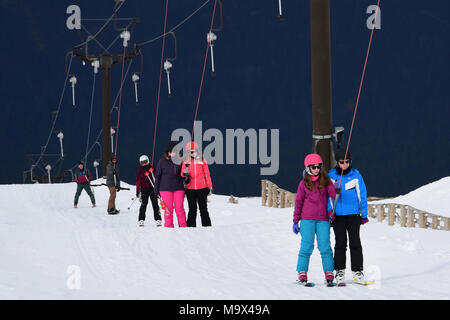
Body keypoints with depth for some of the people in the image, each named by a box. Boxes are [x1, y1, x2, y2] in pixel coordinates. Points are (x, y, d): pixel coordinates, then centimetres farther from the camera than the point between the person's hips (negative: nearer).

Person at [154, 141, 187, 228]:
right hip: (165, 188, -1)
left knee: (179, 208, -3)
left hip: (178, 188, 2)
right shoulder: (162, 161, 1)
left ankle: (183, 226, 3)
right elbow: (157, 176, 5)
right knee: (168, 209, -1)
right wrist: (156, 190, 3)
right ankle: (168, 226, 7)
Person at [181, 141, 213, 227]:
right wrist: (185, 174, -21)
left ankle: (206, 225, 9)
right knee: (192, 209, 5)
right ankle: (191, 226, 10)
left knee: (203, 208, 5)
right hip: (190, 189, 1)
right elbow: (182, 173, 3)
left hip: (202, 188, -1)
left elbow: (207, 174, 6)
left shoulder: (202, 160, 4)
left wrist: (209, 186, 2)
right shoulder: (186, 162, 6)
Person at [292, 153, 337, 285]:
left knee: (325, 246, -3)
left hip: (323, 219, 1)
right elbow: (298, 202, 10)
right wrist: (295, 221, 8)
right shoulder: (304, 183, 8)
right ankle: (302, 274, 1)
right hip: (307, 219, -1)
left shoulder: (325, 180, 10)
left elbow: (334, 195, 3)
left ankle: (329, 274, 2)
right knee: (307, 246, -4)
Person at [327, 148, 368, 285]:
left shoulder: (356, 175, 1)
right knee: (340, 243, 1)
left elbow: (362, 195, 5)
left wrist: (364, 214, 5)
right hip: (338, 215, 0)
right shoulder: (331, 176, 2)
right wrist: (330, 210, -5)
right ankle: (340, 271, 9)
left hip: (353, 214, 0)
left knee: (355, 243, -1)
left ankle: (357, 271, 5)